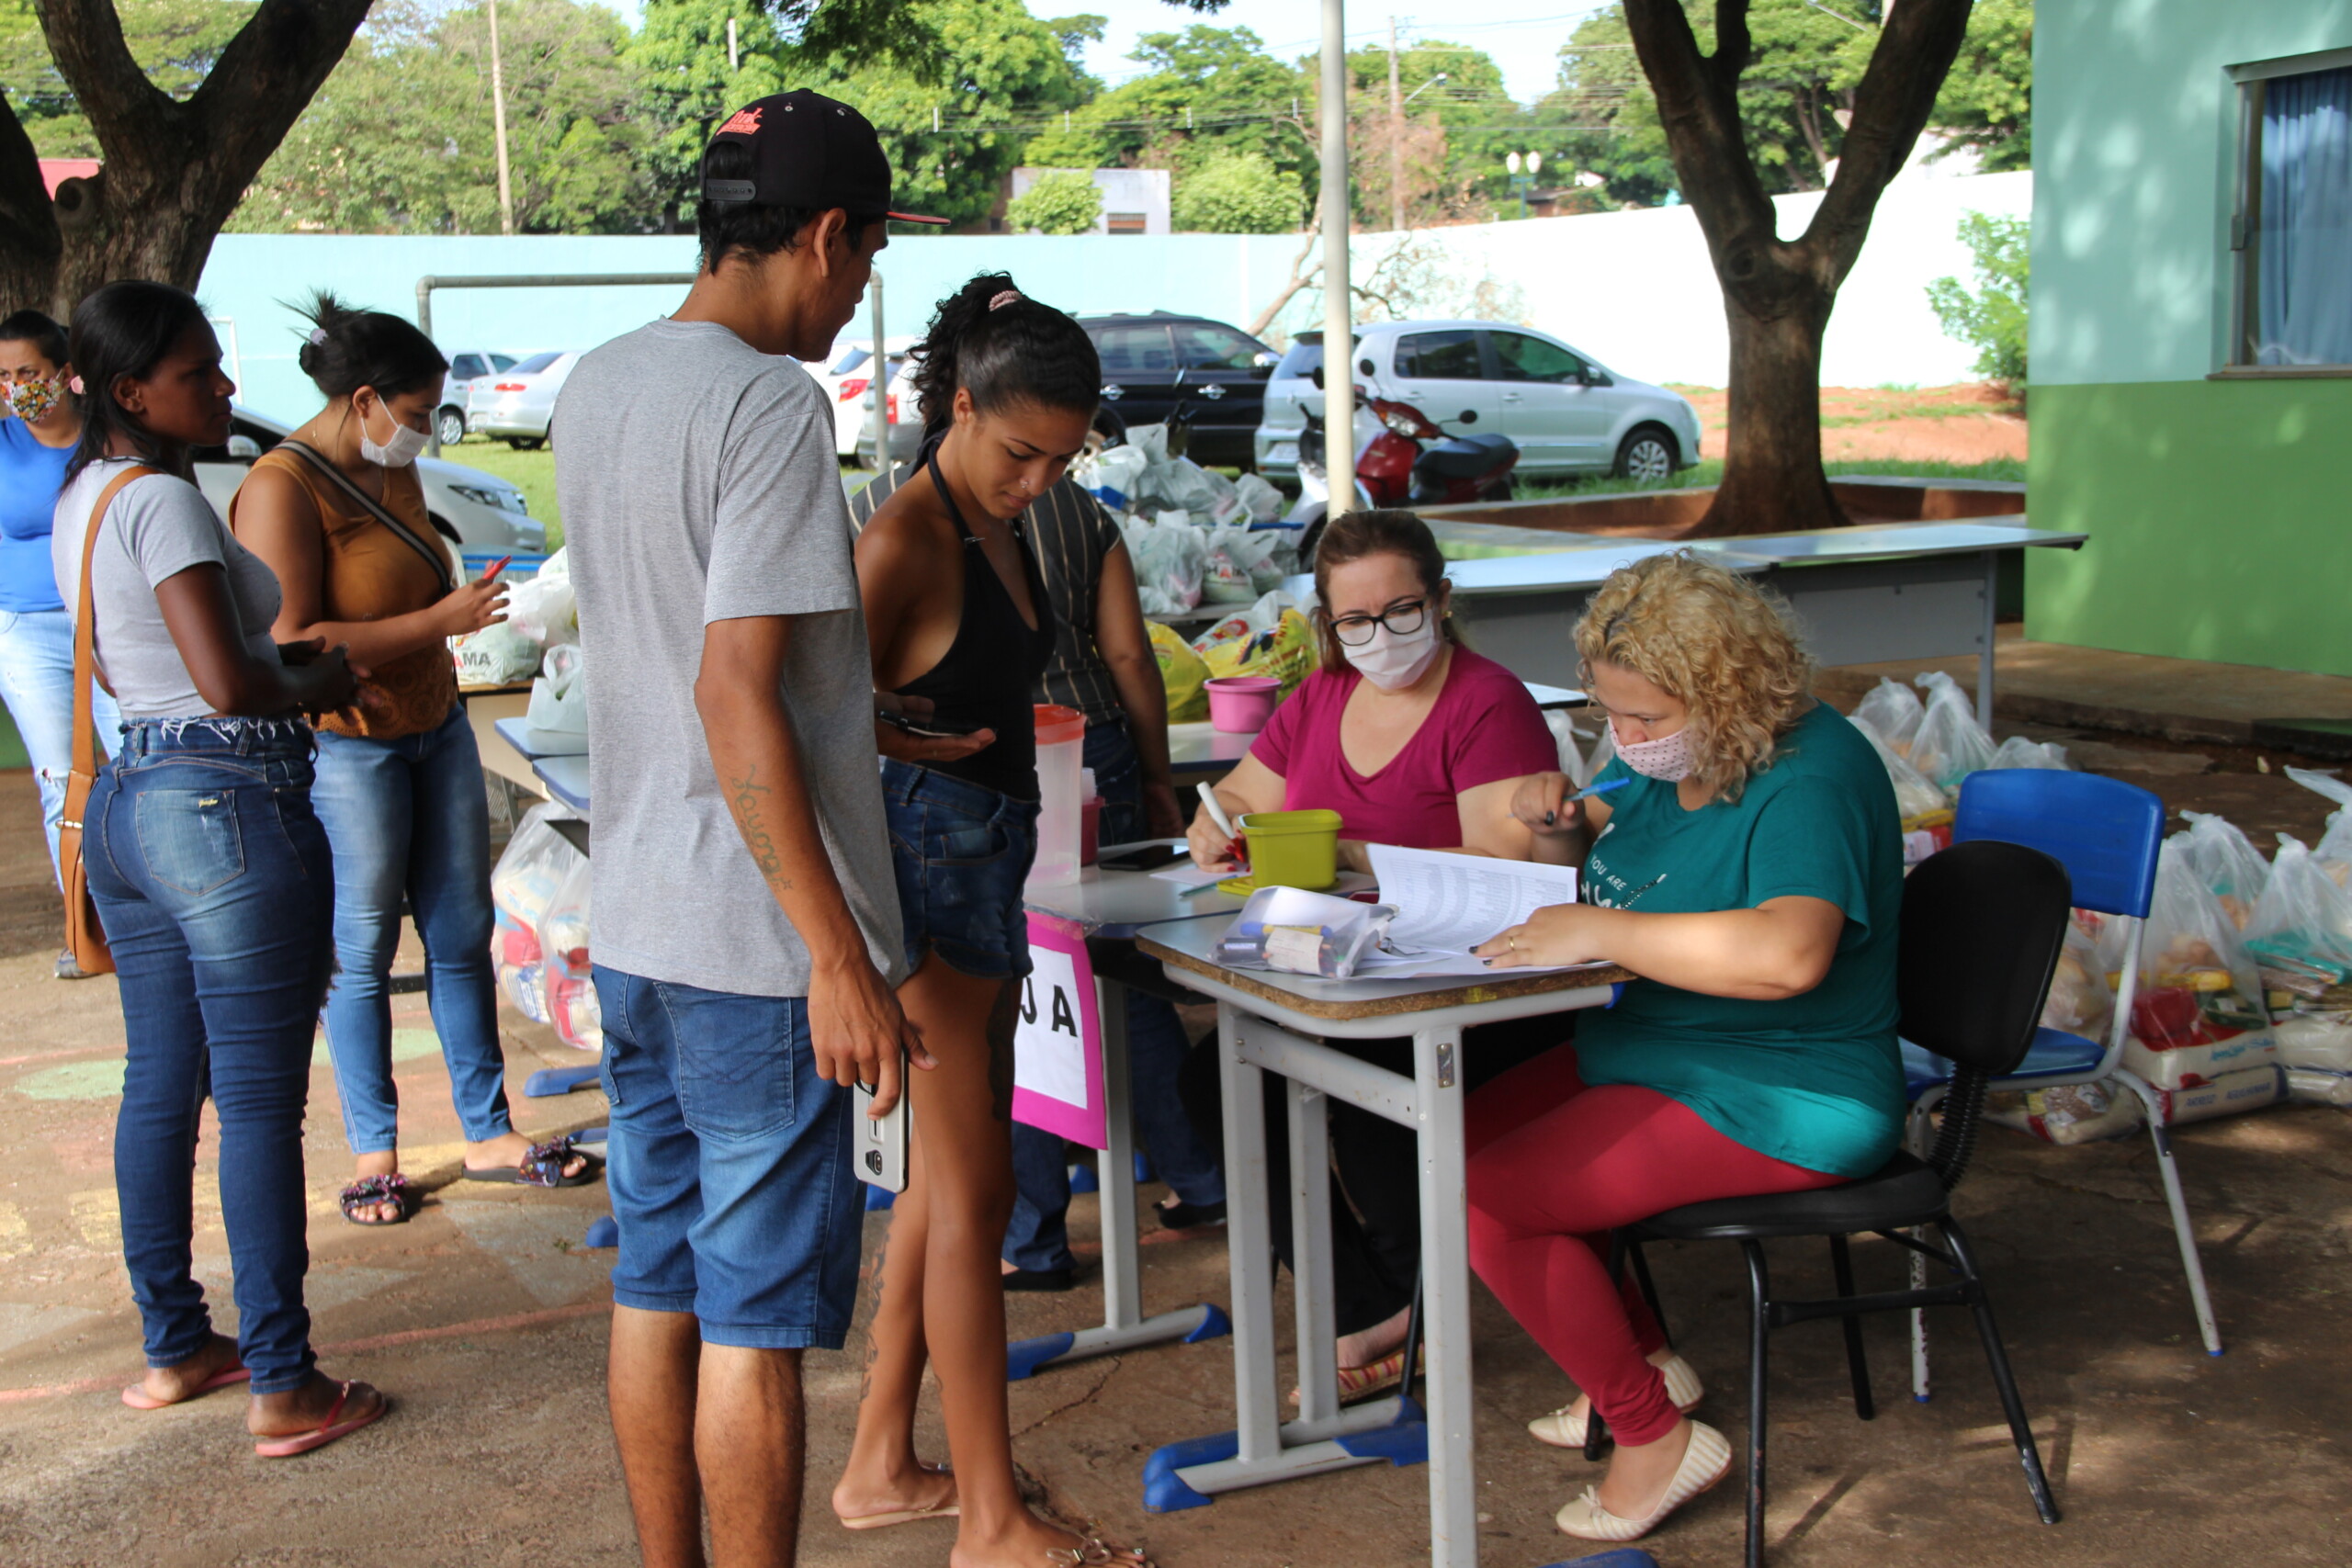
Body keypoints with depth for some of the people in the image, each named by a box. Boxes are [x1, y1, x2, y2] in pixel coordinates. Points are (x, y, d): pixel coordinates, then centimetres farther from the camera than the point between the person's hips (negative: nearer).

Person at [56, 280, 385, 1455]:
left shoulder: (82, 498, 13)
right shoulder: (163, 500, -17)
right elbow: (228, 682, -25)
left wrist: (289, 659, 13)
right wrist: (321, 683, -6)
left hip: (129, 796, 10)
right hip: (231, 806, -10)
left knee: (160, 1087, 16)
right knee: (260, 1103, -3)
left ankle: (171, 1348, 27)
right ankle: (283, 1389, 4)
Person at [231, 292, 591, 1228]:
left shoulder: (393, 472, 10)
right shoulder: (282, 488, -17)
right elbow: (288, 645, -24)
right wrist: (437, 621, -23)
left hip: (434, 727, 8)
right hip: (346, 748, -8)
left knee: (463, 935, 10)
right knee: (363, 955, 3)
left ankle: (488, 1135, 19)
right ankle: (373, 1151, 17)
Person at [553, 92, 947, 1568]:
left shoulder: (595, 386, 10)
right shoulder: (772, 405, -17)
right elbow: (734, 697, -23)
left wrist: (856, 705, 29)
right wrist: (840, 958, -22)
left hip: (631, 929, 9)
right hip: (756, 947, -8)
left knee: (657, 1292, 17)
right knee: (756, 1321, 2)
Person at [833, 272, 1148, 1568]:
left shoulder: (1004, 526, 11)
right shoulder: (905, 541, -16)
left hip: (987, 860, 10)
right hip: (928, 862, -9)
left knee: (947, 1180, 15)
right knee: (972, 1192, -3)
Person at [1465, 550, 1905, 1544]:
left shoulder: (1811, 778, -24)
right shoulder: (1670, 758, 5)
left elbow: (1787, 952, -42)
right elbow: (1622, 835, 27)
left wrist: (1597, 931, -38)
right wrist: (1565, 820, 2)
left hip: (1778, 1106, -11)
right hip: (1651, 1053, 11)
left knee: (1487, 1200, -19)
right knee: (1464, 1135, 15)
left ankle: (1656, 1439, -2)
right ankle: (1643, 1359, 22)